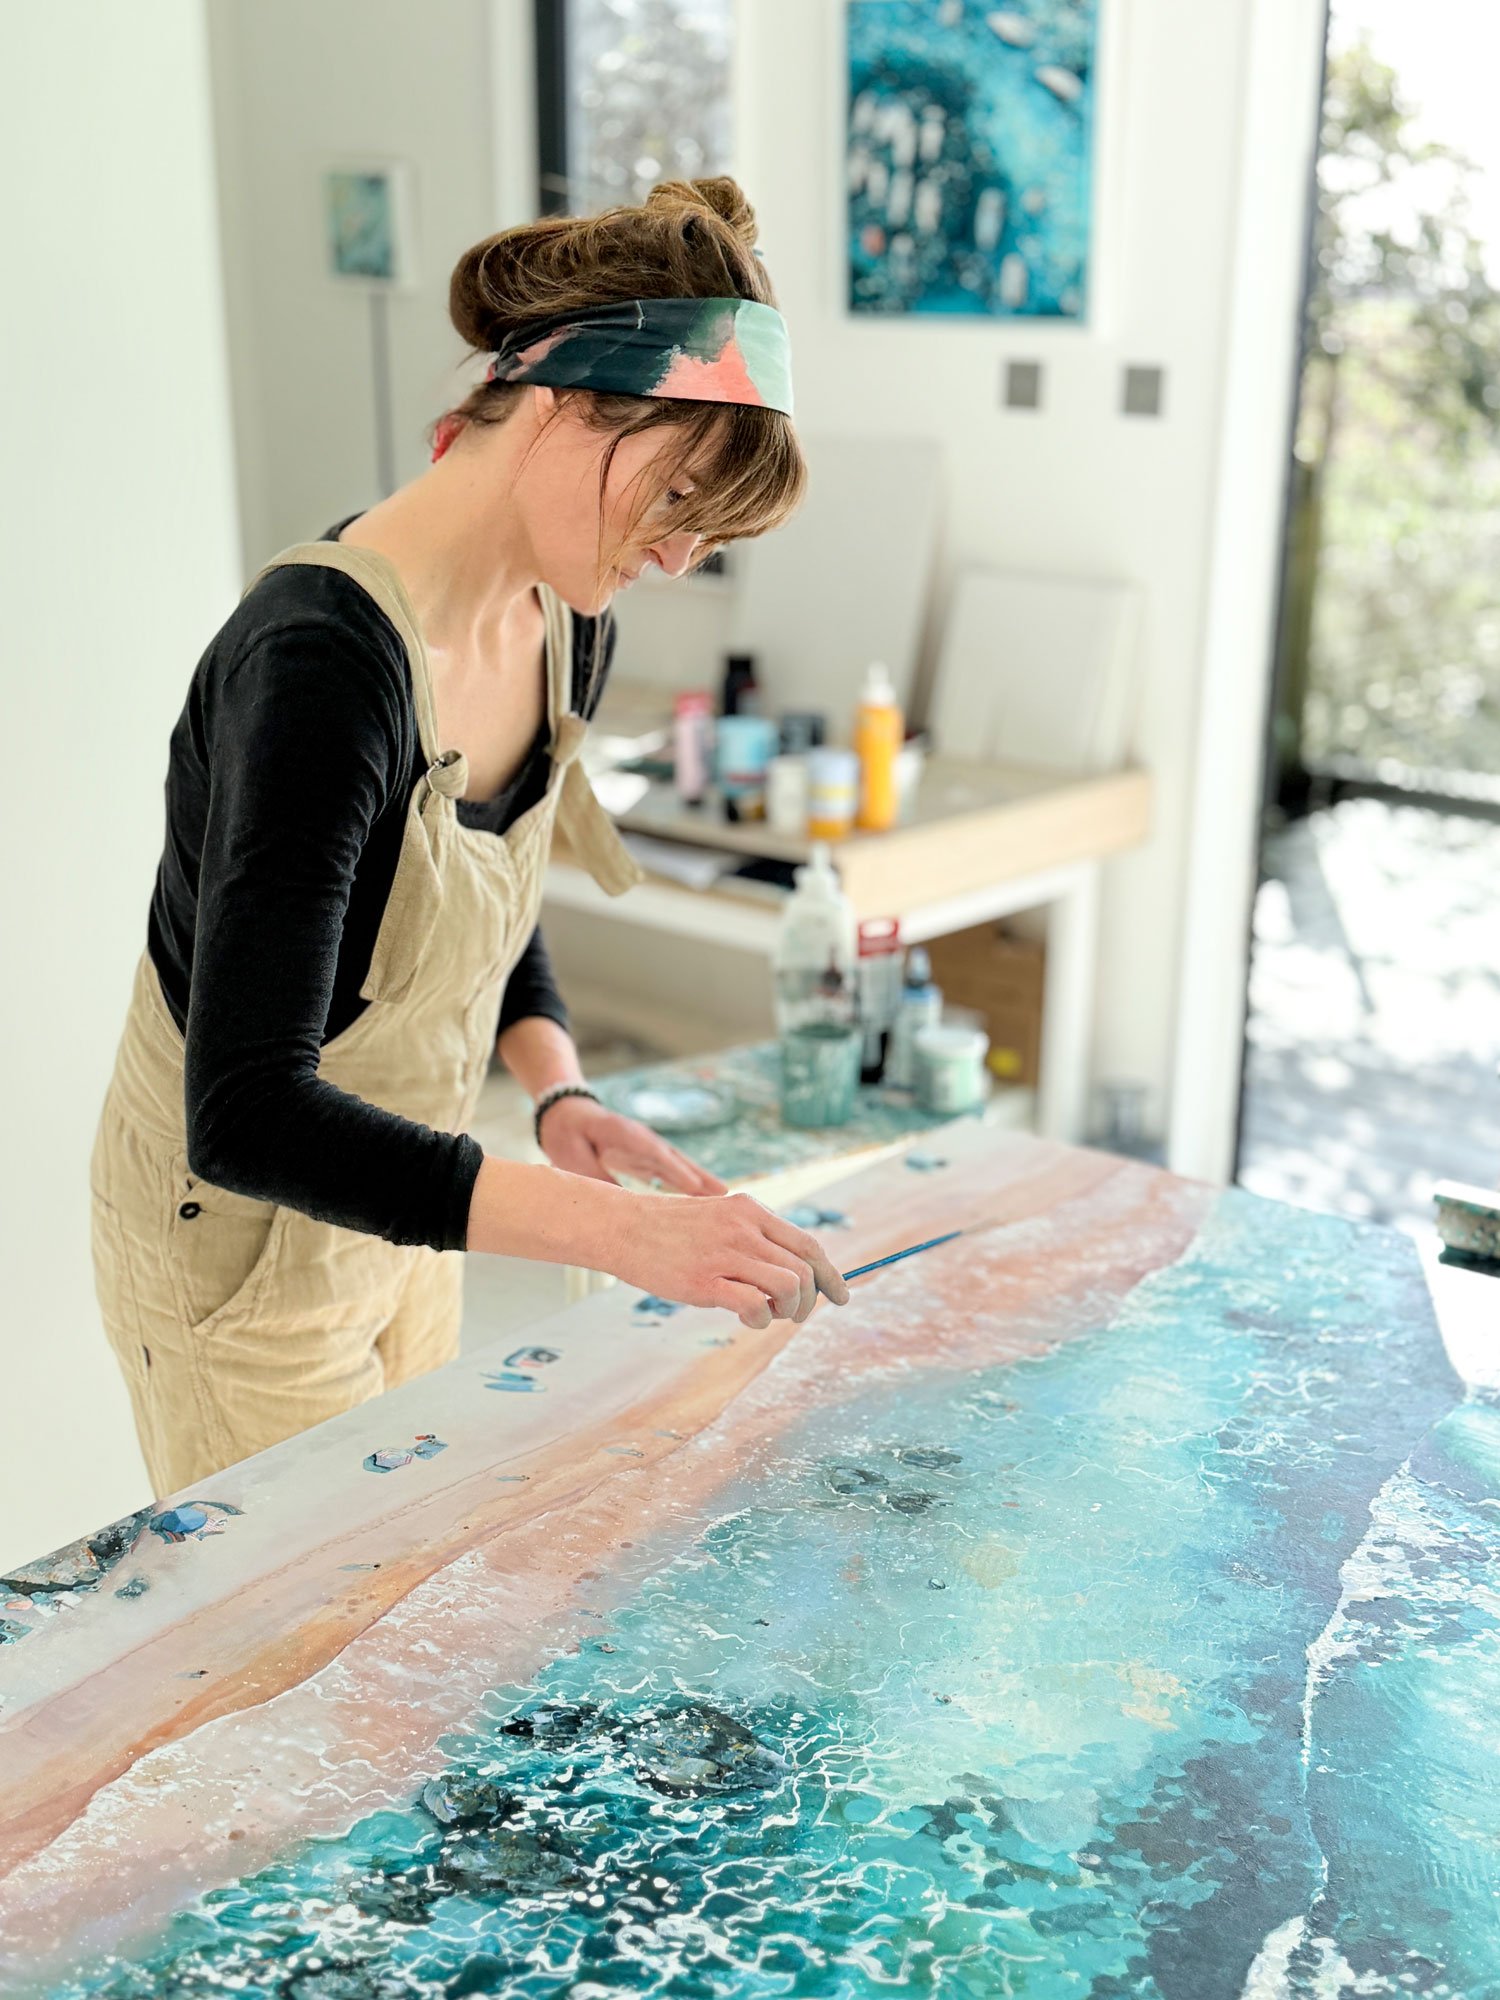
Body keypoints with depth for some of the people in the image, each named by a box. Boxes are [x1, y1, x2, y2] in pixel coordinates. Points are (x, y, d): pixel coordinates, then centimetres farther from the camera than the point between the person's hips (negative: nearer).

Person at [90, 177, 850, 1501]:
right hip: (239, 1229, -8)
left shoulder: (565, 626, -5)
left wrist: (562, 1095, -9)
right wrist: (615, 1228, -42)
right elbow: (245, 1115, -37)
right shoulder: (321, 660, -31)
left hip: (398, 1212, 8)